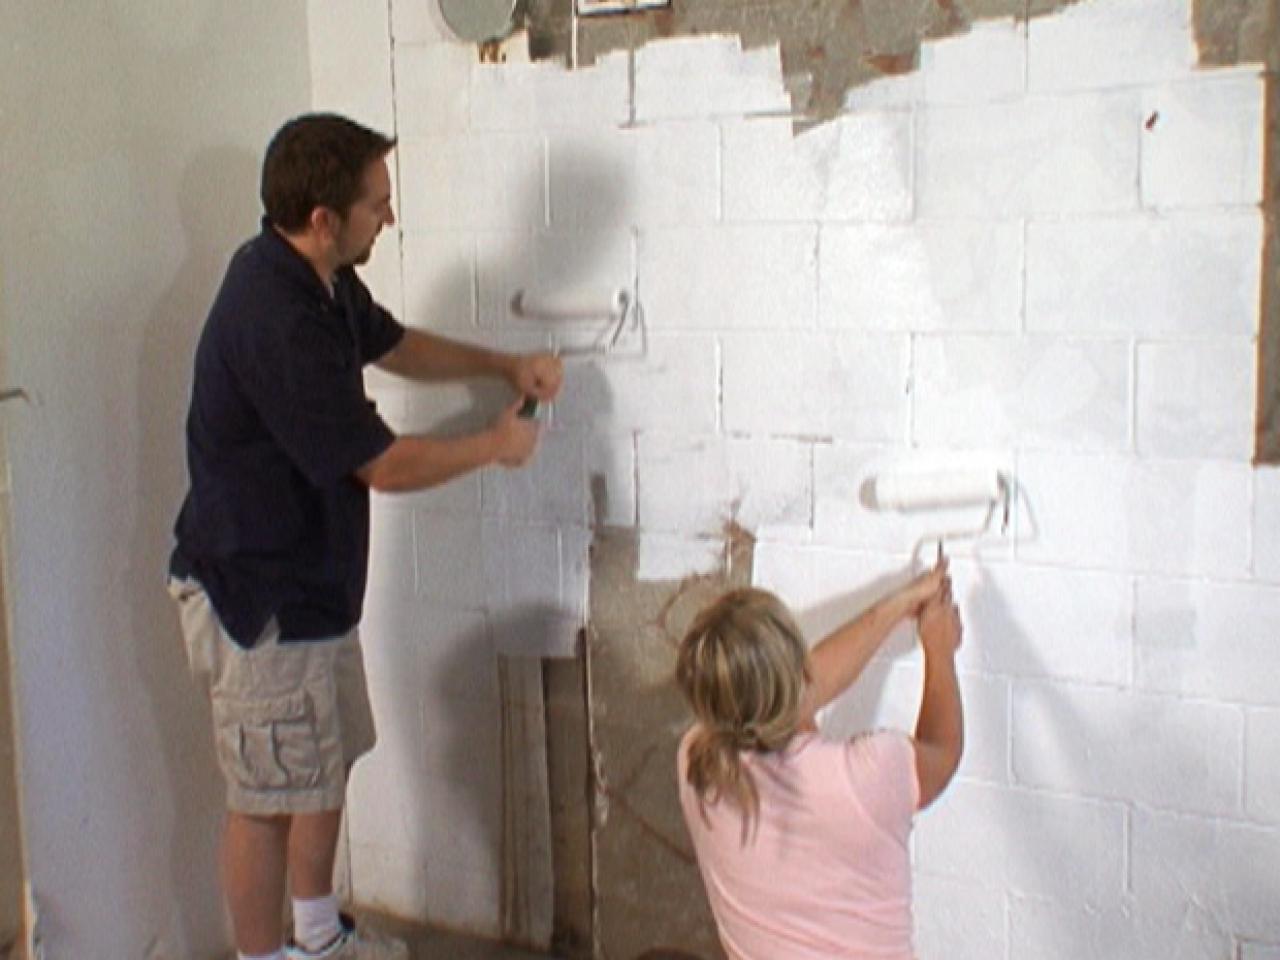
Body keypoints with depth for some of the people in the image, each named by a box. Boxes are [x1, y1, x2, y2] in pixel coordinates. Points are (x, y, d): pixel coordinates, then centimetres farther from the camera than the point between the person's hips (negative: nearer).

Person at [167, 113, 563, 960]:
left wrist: (506, 365, 11)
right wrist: (496, 445, -9)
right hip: (257, 596, -10)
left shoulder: (321, 280, 2)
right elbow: (385, 465, -25)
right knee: (271, 795, 4)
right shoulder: (277, 319, -30)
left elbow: (395, 344, 23)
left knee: (328, 763, 22)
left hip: (313, 578, 10)